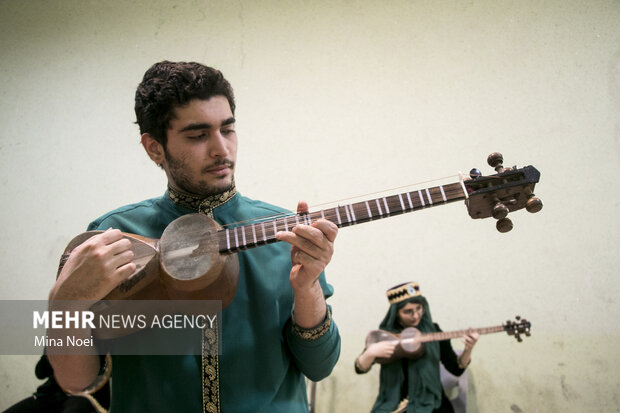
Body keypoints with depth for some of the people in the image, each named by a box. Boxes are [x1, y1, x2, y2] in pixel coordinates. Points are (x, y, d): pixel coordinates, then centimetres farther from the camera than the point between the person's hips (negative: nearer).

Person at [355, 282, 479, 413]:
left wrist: (468, 350, -15)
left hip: (429, 402, 1)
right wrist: (371, 352, -20)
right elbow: (360, 369, -1)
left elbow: (456, 369, 3)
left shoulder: (433, 331, 1)